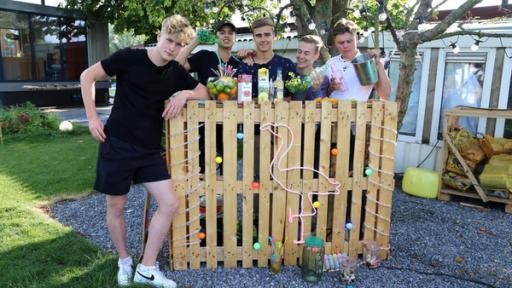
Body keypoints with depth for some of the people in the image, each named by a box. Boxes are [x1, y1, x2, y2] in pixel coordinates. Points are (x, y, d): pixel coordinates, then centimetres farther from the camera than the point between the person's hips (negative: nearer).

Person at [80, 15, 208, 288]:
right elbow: (87, 76, -2)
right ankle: (124, 261, 33)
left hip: (149, 149, 4)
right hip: (117, 144, -4)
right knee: (116, 208, 7)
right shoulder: (129, 57, -10)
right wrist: (92, 118, -8)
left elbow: (205, 93, 10)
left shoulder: (176, 72, 3)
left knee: (169, 204, -4)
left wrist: (185, 94, -11)